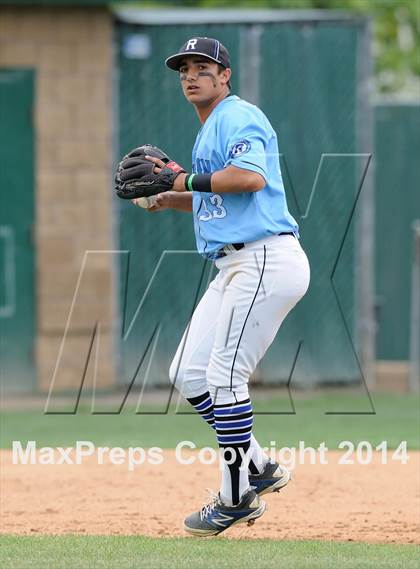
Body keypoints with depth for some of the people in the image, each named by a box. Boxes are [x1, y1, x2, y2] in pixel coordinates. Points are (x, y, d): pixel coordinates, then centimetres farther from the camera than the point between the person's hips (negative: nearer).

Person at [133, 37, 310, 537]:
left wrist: (189, 181, -15)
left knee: (224, 377, -10)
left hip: (267, 261, -11)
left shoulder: (238, 116, -8)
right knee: (188, 373, 8)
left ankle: (237, 499, -2)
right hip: (235, 266, 11)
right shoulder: (210, 130, 22)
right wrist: (168, 198, 16)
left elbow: (251, 177, -25)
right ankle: (259, 468, 16)